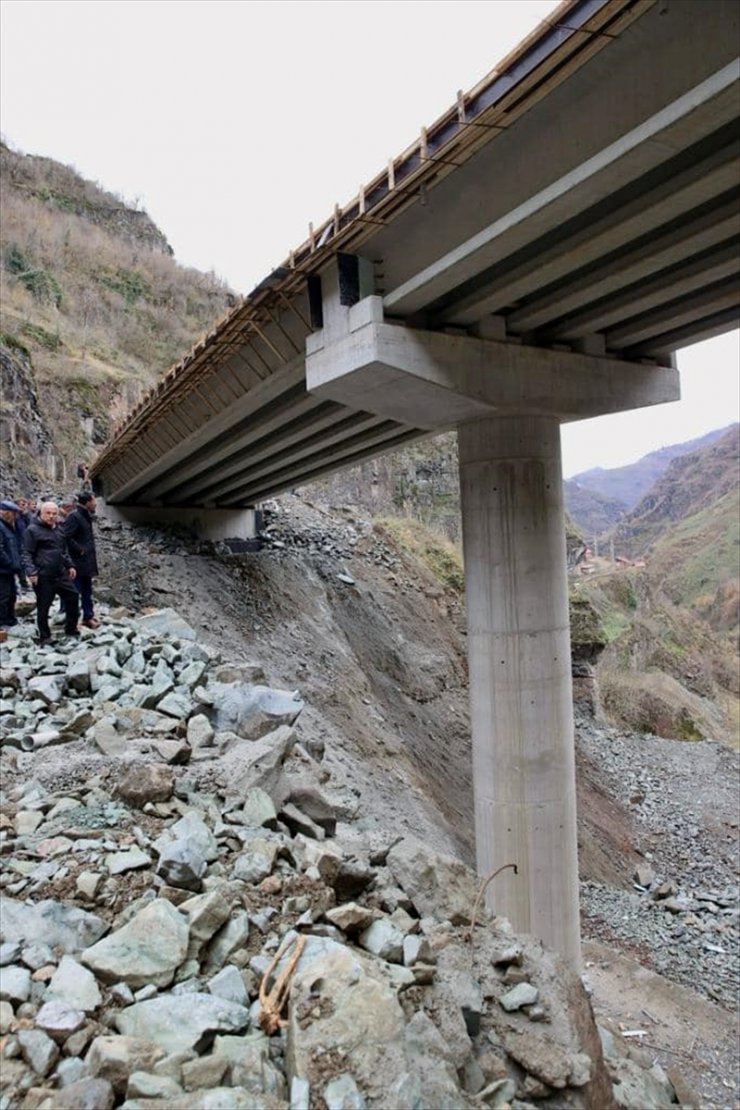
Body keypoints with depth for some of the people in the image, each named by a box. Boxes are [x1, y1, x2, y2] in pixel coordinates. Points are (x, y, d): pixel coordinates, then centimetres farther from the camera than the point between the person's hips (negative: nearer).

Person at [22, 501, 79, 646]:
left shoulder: (59, 530, 14)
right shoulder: (32, 530, -9)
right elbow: (27, 554, -13)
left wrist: (70, 566, 20)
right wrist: (31, 572, -22)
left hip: (61, 574, 7)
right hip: (43, 576, -7)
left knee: (73, 596, 12)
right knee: (43, 607, 2)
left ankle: (71, 628, 27)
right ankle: (44, 637, 15)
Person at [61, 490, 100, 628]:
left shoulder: (86, 516, 12)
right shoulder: (74, 517, -18)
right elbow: (66, 537, -27)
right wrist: (79, 549, -19)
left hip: (87, 562, 10)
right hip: (77, 562, -10)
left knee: (87, 591, 17)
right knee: (74, 591, -4)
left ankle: (88, 616, 28)